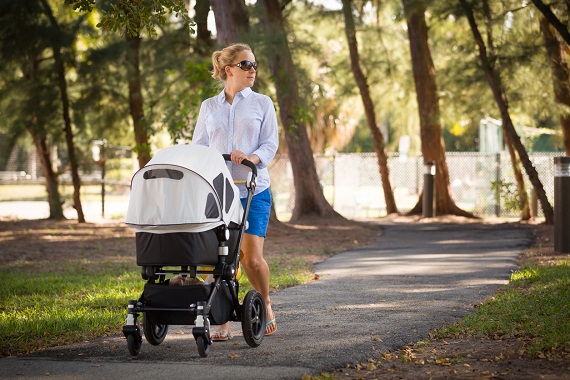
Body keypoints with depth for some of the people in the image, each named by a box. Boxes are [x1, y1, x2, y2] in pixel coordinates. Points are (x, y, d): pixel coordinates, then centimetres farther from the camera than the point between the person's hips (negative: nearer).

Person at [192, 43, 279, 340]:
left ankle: (265, 303, 20)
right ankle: (222, 322, 4)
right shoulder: (209, 107, 13)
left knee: (251, 257, -8)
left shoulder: (262, 103, 9)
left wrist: (251, 158, -18)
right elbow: (198, 146, 13)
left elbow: (271, 144, 2)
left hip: (253, 190, -1)